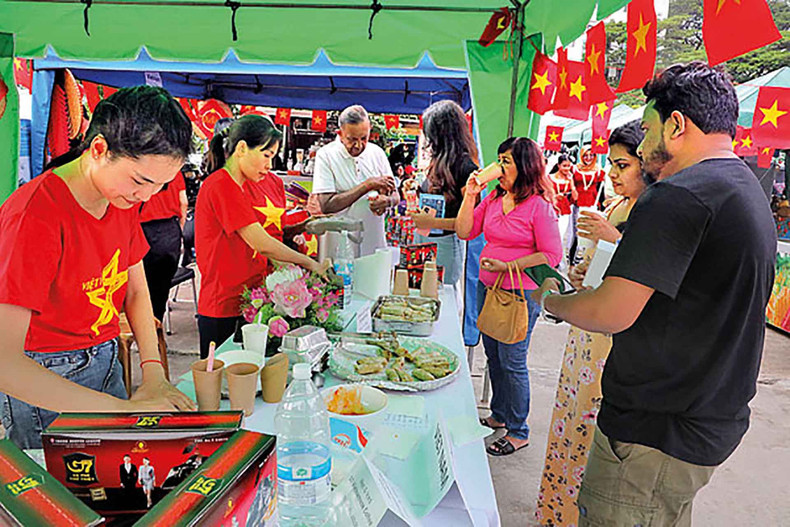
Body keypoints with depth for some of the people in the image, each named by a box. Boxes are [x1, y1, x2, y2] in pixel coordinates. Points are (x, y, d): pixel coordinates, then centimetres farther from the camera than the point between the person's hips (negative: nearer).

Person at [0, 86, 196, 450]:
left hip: (106, 363, 7)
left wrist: (154, 375, -11)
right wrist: (124, 408, -34)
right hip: (42, 383, -6)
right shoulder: (35, 216, -27)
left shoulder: (124, 200, -3)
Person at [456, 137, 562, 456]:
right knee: (493, 356, 17)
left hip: (521, 294, -7)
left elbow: (551, 255, -14)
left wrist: (508, 266, -20)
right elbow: (465, 232, 5)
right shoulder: (492, 199, 7)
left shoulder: (539, 206, -12)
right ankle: (499, 416, 36)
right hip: (487, 288, 7)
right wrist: (470, 195, -4)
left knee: (512, 362, 0)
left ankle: (519, 432, 17)